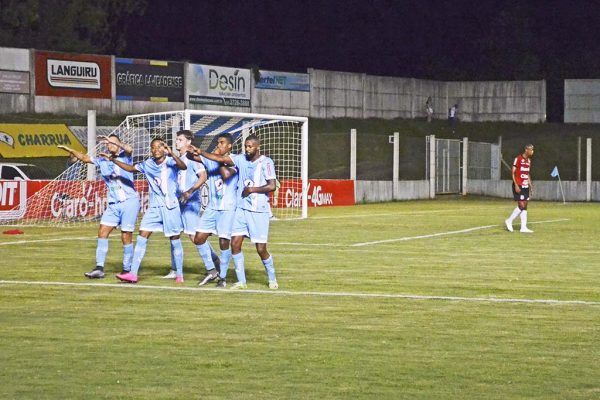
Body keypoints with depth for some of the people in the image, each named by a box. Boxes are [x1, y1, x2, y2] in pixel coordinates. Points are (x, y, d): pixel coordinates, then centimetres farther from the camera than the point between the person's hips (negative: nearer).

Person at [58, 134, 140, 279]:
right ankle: (99, 268, -6)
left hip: (129, 201, -6)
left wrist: (112, 140, -30)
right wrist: (70, 150, 5)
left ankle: (127, 270, 6)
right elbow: (85, 158, 17)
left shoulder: (124, 157, -2)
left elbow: (129, 149, -23)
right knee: (102, 232, -6)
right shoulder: (102, 161, 14)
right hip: (113, 204, 6)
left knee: (126, 237, -4)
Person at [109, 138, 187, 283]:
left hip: (170, 206, -4)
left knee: (175, 240, 2)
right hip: (154, 207, 4)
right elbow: (131, 168, 21)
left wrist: (171, 154, -44)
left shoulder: (170, 162, -9)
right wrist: (113, 160, 12)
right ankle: (133, 273, -8)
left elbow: (183, 166, -29)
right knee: (142, 236, -6)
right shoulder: (148, 164, 6)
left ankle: (179, 275, 14)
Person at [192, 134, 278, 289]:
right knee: (235, 243, -3)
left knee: (261, 248, -3)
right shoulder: (241, 159, 6)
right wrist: (201, 153, -13)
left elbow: (272, 186, -14)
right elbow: (221, 159, -3)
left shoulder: (266, 162, -8)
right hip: (241, 208, 5)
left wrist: (252, 189, -11)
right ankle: (241, 281, 6)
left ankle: (272, 279, 20)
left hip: (259, 211, -5)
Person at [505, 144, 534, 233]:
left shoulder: (529, 160, 13)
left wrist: (530, 185, 15)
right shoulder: (518, 159, -11)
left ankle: (523, 227, 5)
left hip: (525, 186, 8)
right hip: (518, 186, -8)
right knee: (521, 205, -12)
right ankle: (509, 221, 3)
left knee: (524, 207, 5)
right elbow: (513, 173, -13)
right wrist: (516, 185, -19)